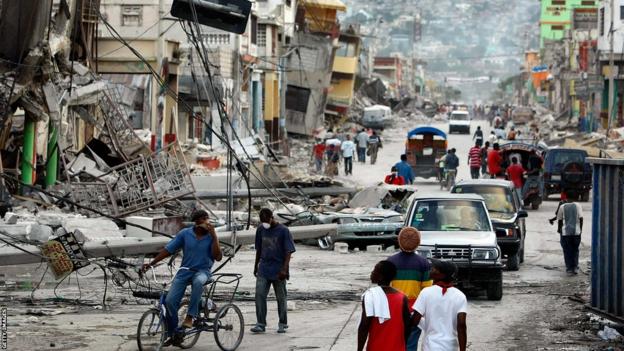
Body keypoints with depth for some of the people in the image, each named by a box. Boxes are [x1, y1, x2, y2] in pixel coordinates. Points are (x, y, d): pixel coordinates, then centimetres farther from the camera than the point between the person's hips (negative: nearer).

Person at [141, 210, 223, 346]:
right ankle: (173, 335, 4)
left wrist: (214, 235, -16)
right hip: (185, 270, 2)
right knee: (170, 301, -13)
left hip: (203, 271, -2)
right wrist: (150, 264, -3)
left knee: (198, 281, -41)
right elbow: (168, 250, 3)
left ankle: (190, 317, -33)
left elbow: (218, 257, -12)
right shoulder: (185, 234, 1)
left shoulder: (211, 236, -1)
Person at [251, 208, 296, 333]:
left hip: (278, 271, -4)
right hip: (263, 269, 4)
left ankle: (283, 324, 17)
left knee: (281, 297, 5)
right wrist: (256, 266, 19)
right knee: (259, 295, -8)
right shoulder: (260, 230, 6)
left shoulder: (283, 231, -8)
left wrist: (284, 269, -18)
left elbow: (289, 251, -10)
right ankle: (260, 323, -5)